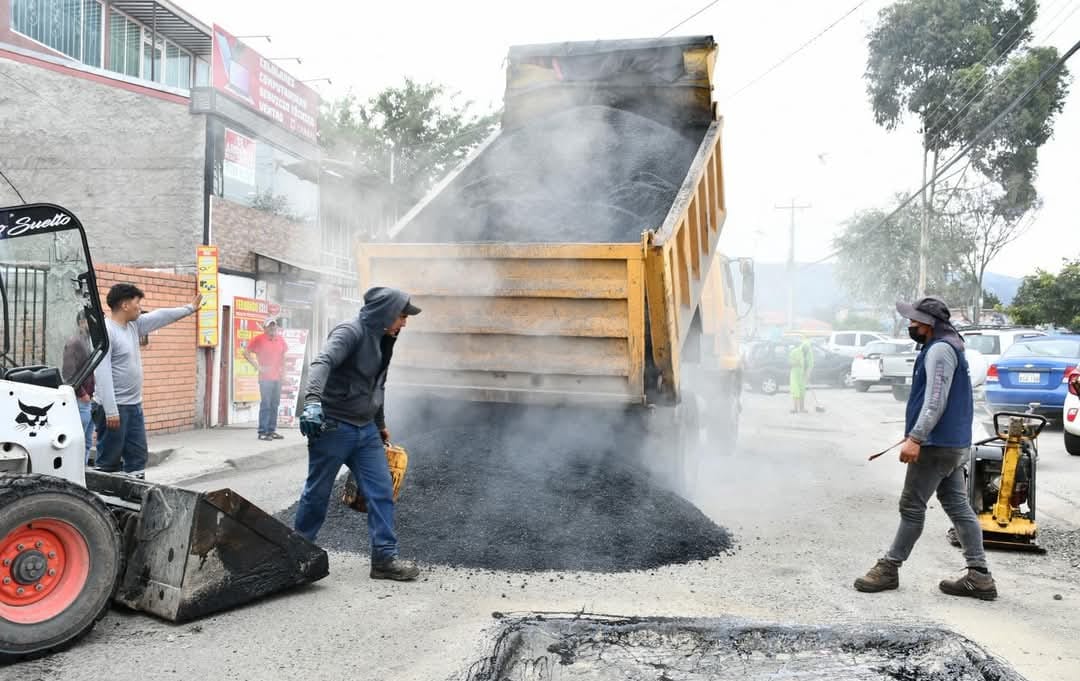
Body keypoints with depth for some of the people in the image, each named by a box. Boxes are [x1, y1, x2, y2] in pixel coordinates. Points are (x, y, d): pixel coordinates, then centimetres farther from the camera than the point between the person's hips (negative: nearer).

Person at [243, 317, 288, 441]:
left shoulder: (280, 340, 12)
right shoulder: (259, 339, -4)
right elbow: (246, 353, -5)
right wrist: (257, 366, -10)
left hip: (277, 377, 6)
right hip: (265, 377, -6)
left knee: (275, 404, 9)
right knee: (265, 404, -7)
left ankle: (272, 430, 16)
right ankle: (262, 432, -3)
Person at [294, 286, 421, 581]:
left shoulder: (381, 340, 12)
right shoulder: (350, 332, -14)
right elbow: (322, 363, -32)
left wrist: (380, 424, 33)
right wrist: (313, 400, -48)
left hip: (366, 430, 8)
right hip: (333, 427, -8)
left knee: (382, 492, 0)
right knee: (317, 494, 6)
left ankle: (384, 558, 5)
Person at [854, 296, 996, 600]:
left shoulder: (940, 350, -16)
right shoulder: (947, 347, 18)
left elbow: (936, 401, -23)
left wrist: (915, 438, -25)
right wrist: (917, 434, 27)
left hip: (936, 445, -10)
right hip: (954, 444, 10)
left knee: (912, 507, -2)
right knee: (959, 507, 9)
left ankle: (889, 568, 8)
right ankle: (979, 576, 11)